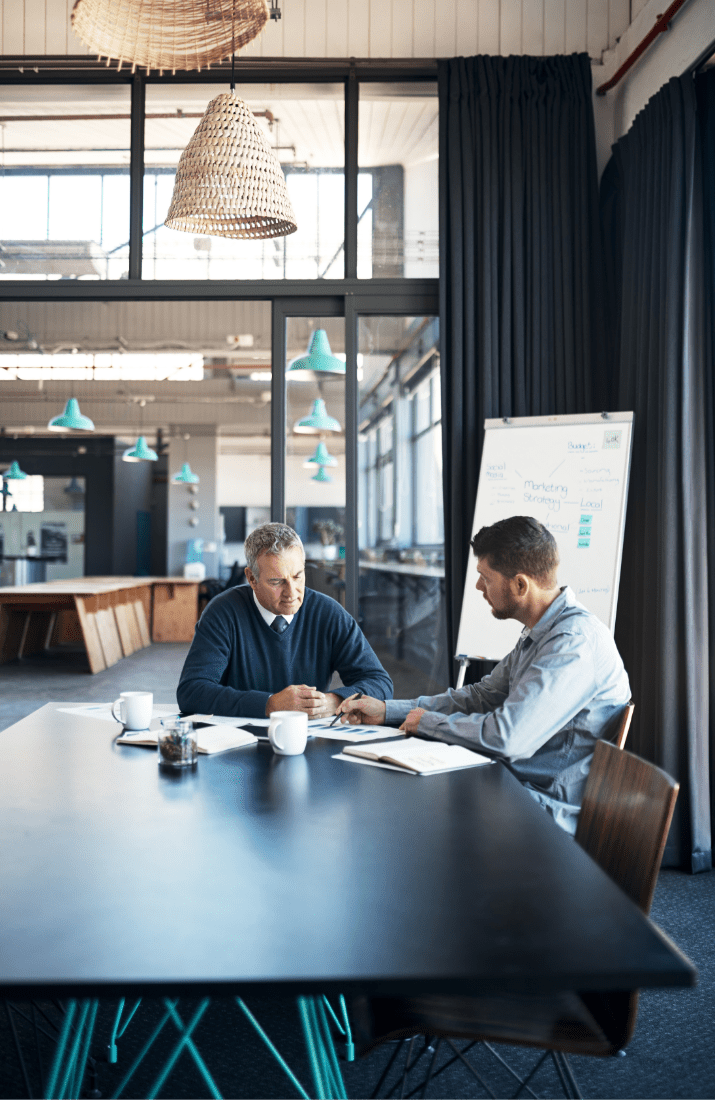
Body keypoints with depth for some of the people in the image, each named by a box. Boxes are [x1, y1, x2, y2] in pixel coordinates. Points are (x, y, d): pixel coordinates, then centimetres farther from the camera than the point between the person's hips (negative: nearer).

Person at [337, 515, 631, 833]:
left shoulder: (575, 641, -23)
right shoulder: (539, 634, 10)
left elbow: (508, 737, -30)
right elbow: (481, 696, 18)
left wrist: (428, 722, -12)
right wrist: (387, 711, 12)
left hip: (555, 813, -9)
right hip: (517, 784, 9)